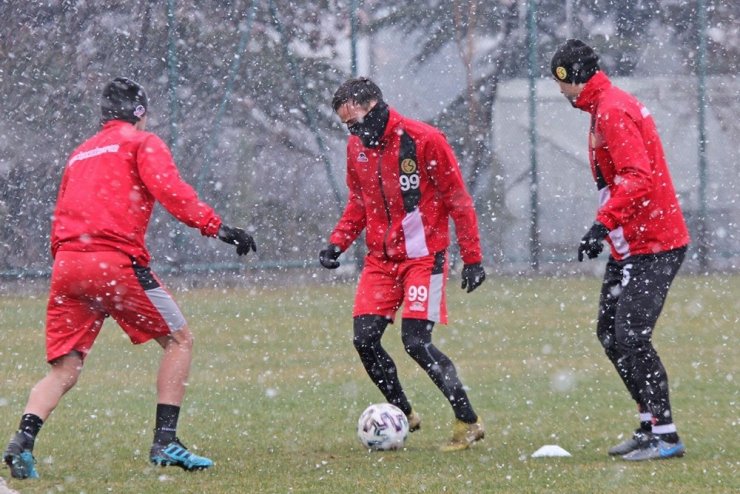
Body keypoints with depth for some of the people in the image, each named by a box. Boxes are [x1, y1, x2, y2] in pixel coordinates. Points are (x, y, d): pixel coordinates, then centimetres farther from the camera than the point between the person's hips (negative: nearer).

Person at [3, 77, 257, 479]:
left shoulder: (80, 154, 27)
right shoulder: (142, 144, 8)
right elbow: (168, 189, -10)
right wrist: (216, 227, -12)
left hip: (67, 263, 6)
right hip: (115, 261, -6)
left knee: (64, 370, 8)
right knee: (179, 340, 9)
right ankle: (165, 443, -1)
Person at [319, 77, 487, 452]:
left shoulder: (423, 140, -14)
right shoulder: (357, 147, 5)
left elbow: (458, 200, -10)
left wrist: (472, 259, -11)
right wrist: (338, 242, 2)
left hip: (423, 256, -6)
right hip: (381, 259, 6)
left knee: (415, 342, -15)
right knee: (364, 339, -3)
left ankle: (469, 422, -3)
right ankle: (403, 415, 16)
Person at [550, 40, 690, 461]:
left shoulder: (613, 111, -17)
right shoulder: (605, 107, 16)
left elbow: (638, 177, -28)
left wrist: (604, 223, -34)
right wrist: (605, 229, 23)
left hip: (654, 245, -11)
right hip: (630, 245, 11)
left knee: (631, 338, -14)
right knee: (610, 334, 13)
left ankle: (665, 436, -10)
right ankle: (651, 426, 19)